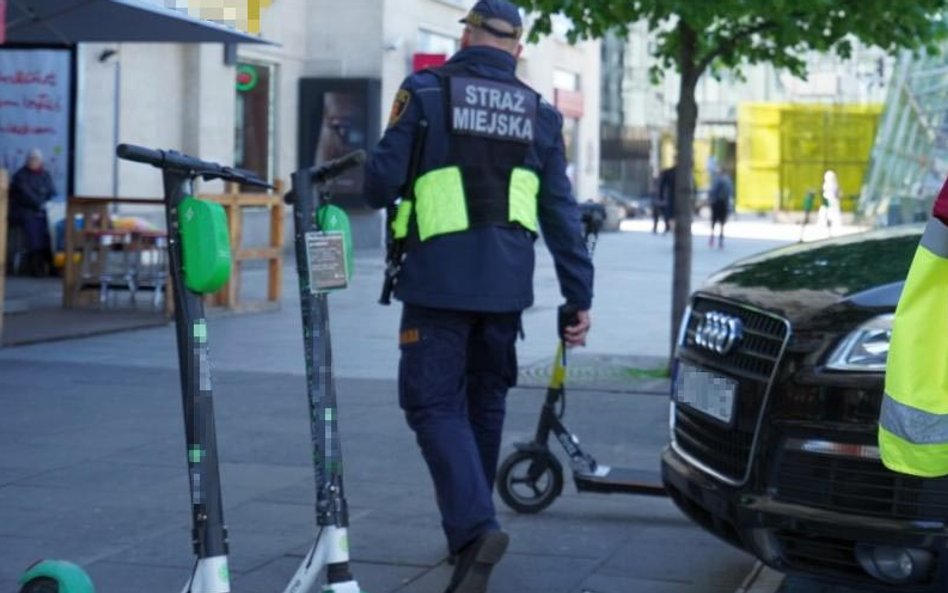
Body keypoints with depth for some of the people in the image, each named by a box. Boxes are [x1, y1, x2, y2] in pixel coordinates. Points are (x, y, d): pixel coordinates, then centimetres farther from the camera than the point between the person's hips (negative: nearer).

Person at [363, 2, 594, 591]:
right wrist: (580, 298, 10)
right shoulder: (539, 113, 9)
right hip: (506, 283, 4)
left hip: (439, 277, -4)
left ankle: (475, 527, -22)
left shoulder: (426, 92, -2)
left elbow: (383, 180, -5)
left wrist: (379, 189, 19)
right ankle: (469, 533, 25)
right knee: (484, 403, 17)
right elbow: (562, 214, 7)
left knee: (435, 404, -2)